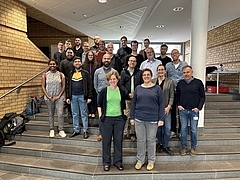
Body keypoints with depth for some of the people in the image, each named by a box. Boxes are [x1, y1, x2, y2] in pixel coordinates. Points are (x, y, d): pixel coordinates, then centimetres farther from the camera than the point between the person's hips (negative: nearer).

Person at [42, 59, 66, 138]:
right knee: (51, 114, 9)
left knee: (60, 114, -6)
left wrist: (58, 96, -8)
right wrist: (48, 96, -6)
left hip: (59, 97, -1)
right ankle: (51, 130, 22)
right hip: (49, 98, 1)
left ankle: (61, 130, 5)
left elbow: (63, 86, 1)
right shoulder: (45, 75, 5)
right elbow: (43, 86, 4)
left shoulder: (61, 75, 2)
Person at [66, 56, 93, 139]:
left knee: (84, 114, 3)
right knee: (75, 114, 11)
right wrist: (68, 97, 6)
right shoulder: (71, 74, 12)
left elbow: (90, 85, -3)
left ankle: (85, 131, 13)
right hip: (73, 96, 4)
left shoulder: (85, 73, 0)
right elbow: (68, 86, 13)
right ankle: (76, 130, 23)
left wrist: (89, 97, -10)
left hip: (82, 96, -4)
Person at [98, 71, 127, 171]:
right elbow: (99, 104, 5)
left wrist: (124, 115, 7)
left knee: (118, 140, 10)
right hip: (107, 119, -2)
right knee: (106, 141, 7)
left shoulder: (121, 91, 5)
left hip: (119, 119, 2)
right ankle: (106, 162, 25)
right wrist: (100, 115, -3)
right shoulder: (104, 91, -2)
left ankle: (118, 161, 27)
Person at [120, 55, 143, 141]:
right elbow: (121, 84, 3)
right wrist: (128, 93, -8)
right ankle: (124, 132, 10)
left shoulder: (139, 72, 9)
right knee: (126, 115, -2)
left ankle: (132, 133, 17)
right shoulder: (123, 72, 9)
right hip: (126, 98, 0)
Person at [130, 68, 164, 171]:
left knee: (151, 140, 9)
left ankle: (151, 161, 28)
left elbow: (161, 104, -1)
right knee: (140, 140, 11)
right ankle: (140, 160, 28)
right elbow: (133, 103, 9)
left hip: (152, 119, -2)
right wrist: (132, 117, 5)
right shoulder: (138, 88, 7)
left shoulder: (157, 89, 0)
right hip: (139, 119, 2)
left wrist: (161, 119, -6)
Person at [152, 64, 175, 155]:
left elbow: (171, 96, 1)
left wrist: (168, 106, -10)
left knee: (167, 128, 1)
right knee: (158, 127, 10)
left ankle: (165, 146, 17)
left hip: (166, 109, -1)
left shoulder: (170, 82, 4)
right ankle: (160, 143, 29)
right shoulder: (153, 81, 8)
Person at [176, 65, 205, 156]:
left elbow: (202, 96, 2)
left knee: (194, 130, 8)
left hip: (194, 110, -2)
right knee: (183, 129, 9)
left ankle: (193, 147, 25)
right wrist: (178, 105, 1)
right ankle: (184, 147, 24)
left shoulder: (198, 82, -1)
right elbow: (177, 96, 15)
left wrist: (199, 107, -8)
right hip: (183, 110, 2)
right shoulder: (180, 83, 7)